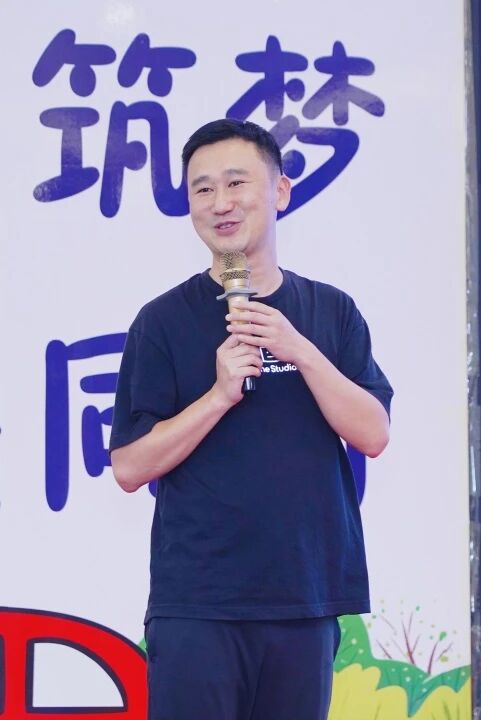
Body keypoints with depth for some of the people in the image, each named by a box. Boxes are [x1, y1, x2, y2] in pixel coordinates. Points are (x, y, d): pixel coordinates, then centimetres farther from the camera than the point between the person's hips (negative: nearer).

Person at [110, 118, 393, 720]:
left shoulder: (333, 312, 9)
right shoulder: (164, 321, 1)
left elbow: (372, 435, 1)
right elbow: (130, 467, -4)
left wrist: (300, 351, -11)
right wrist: (220, 393, -15)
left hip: (306, 598, 2)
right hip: (195, 603, -2)